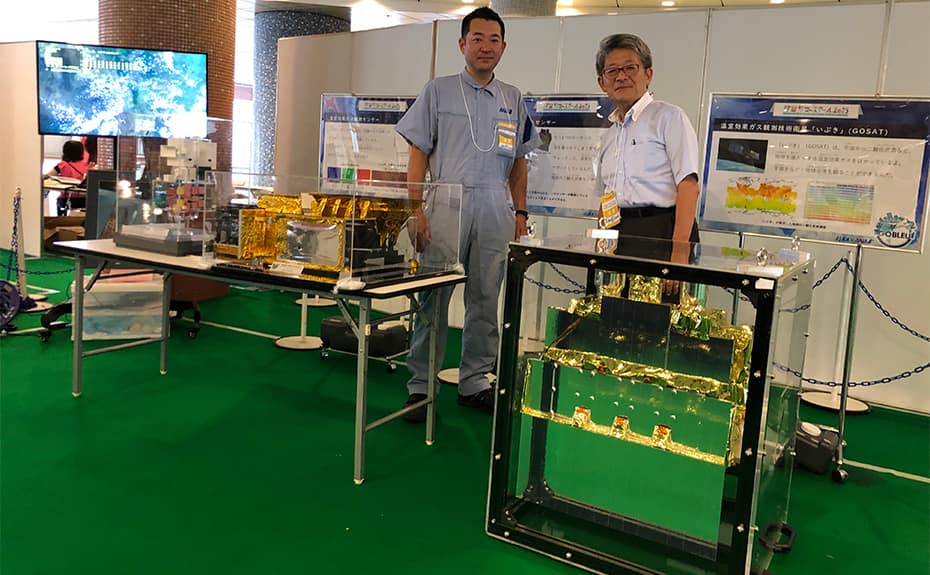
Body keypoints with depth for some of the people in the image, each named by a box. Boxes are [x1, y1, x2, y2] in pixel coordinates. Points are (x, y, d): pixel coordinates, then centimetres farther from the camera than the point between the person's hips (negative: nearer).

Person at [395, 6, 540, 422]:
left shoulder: (513, 99, 15)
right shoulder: (438, 91, 6)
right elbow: (418, 153, 2)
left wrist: (520, 212, 10)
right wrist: (416, 209, -8)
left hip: (494, 210, 3)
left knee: (486, 301, 6)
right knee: (433, 299, -2)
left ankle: (474, 383, 17)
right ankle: (420, 386, 7)